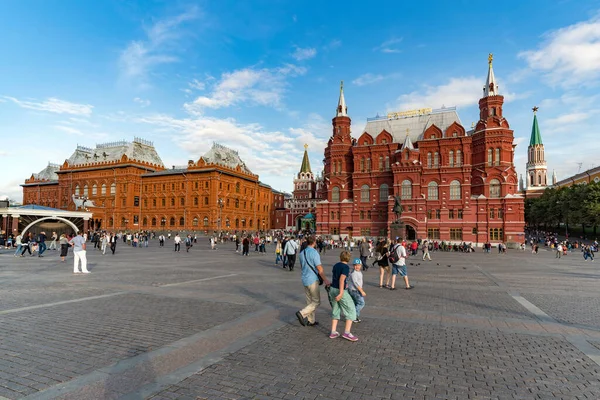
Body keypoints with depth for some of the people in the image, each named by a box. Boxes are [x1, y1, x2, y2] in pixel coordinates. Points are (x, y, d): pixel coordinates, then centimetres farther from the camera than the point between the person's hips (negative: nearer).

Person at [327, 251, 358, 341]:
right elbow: (342, 279, -22)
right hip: (340, 291, -7)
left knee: (335, 311, 16)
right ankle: (347, 332, 1)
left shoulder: (335, 265, 9)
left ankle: (333, 332, 17)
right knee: (351, 310, 5)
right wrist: (341, 293, -26)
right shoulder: (346, 267, -12)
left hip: (332, 289, 7)